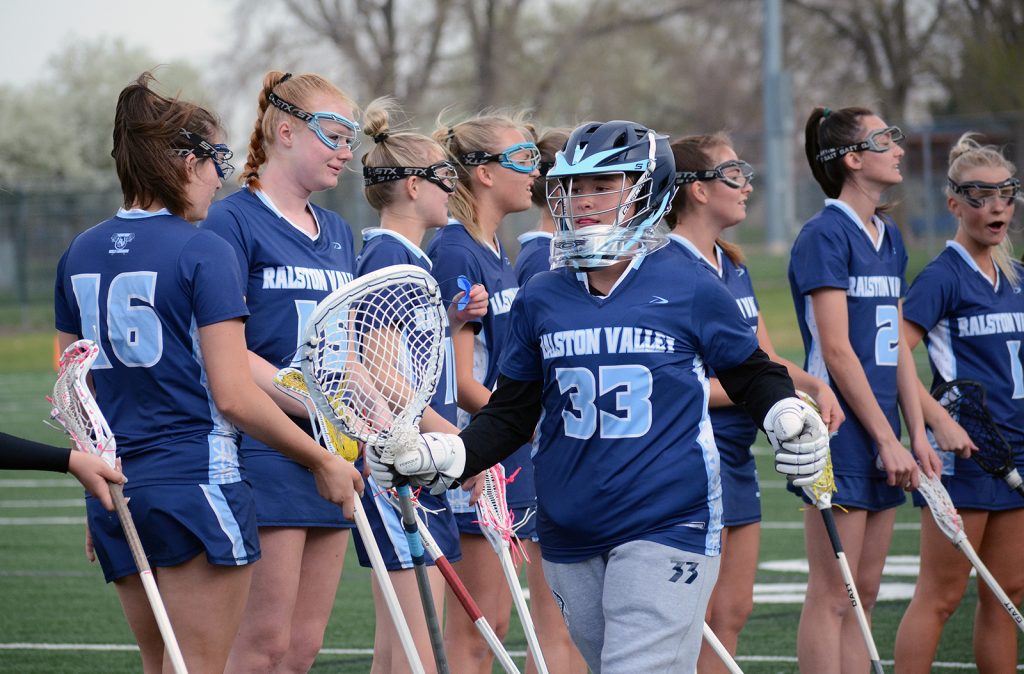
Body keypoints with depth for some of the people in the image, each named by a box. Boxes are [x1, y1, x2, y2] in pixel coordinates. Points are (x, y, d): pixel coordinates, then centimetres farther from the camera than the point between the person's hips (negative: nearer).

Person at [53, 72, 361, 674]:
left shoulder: (80, 255, 9)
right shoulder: (204, 253, -10)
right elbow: (234, 396, -15)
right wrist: (323, 460, -6)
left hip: (115, 487, 7)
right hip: (197, 482, -7)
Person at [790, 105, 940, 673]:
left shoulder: (889, 236, 14)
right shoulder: (825, 235, -12)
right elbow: (835, 351, -16)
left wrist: (916, 432, 9)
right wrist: (887, 439, -16)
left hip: (882, 429, 9)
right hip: (841, 429, -9)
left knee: (865, 591, 10)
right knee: (831, 595, -7)